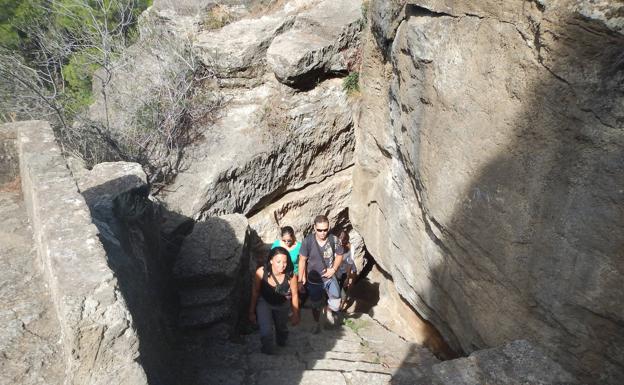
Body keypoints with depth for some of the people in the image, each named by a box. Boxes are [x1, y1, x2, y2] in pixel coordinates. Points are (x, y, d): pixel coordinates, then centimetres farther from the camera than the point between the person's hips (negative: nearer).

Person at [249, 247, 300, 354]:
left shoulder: (291, 275, -33)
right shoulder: (261, 272, -34)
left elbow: (294, 295, -15)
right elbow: (255, 293, -17)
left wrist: (295, 314, -3)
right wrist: (252, 312, -6)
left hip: (282, 306, 2)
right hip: (264, 303, -1)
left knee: (281, 328, 25)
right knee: (266, 332, -19)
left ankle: (281, 342, 62)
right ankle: (267, 353, 12)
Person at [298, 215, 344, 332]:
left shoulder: (333, 240, -17)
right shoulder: (308, 241, -21)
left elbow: (339, 255, 1)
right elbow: (302, 260, -10)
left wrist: (333, 269, -11)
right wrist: (301, 278, -7)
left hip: (329, 277, 1)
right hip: (313, 280, 0)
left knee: (336, 304, -10)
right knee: (316, 306, 17)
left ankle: (328, 309, 25)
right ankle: (317, 323, 46)